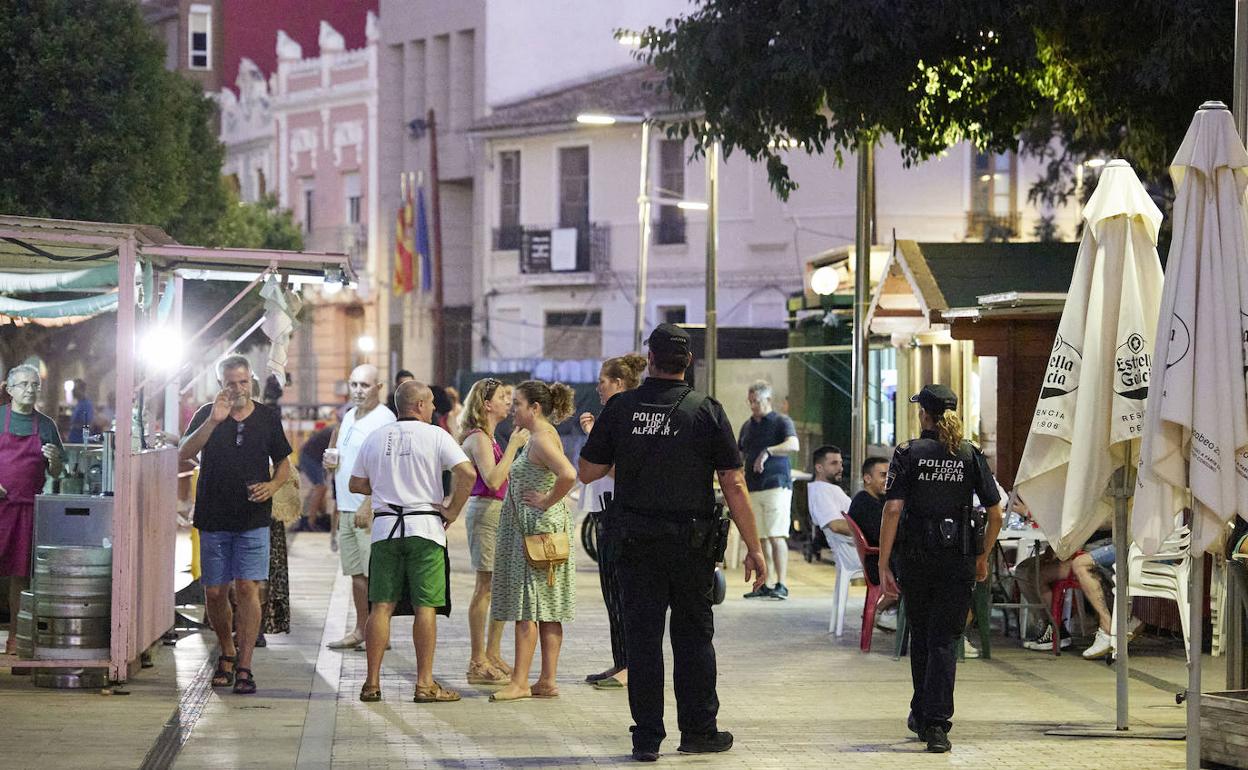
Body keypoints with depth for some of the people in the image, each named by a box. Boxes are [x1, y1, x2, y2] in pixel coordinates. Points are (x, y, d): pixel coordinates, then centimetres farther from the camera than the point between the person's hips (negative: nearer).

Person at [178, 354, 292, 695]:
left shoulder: (268, 418, 6)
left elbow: (283, 463, 16)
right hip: (214, 520, 1)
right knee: (215, 593, 6)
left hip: (253, 520, -1)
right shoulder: (207, 415, 2)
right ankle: (227, 652, 29)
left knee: (247, 588, -12)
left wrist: (272, 485, -6)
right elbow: (184, 454, -13)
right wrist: (213, 422, -25)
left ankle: (244, 667, -11)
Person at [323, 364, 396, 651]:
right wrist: (329, 459, 7)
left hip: (370, 510, -8)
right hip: (347, 509, 8)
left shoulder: (383, 419, -11)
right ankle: (360, 630, 16)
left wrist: (368, 506, -22)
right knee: (356, 573, 11)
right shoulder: (349, 417, 16)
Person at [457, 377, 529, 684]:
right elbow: (493, 480, -23)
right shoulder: (478, 438, -12)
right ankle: (478, 662, -4)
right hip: (485, 512, -10)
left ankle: (492, 656, 18)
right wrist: (513, 446, -19)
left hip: (499, 512, 10)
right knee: (485, 587, -7)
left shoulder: (488, 438, 17)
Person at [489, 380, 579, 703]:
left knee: (526, 607, -8)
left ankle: (520, 682, -6)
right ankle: (547, 681, 10)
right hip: (530, 528, 10)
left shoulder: (541, 439, -16)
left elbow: (568, 475, -32)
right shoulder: (543, 436, 15)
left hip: (536, 527, -10)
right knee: (546, 610, 9)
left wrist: (547, 502, -20)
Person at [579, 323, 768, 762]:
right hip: (691, 542, -1)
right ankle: (698, 730, 16)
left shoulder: (621, 408, -3)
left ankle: (647, 737, 5)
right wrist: (754, 548, -2)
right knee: (693, 634, 11)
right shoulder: (707, 412, -5)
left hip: (635, 541, 1)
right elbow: (734, 486, -7)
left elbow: (588, 473, 3)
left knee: (642, 636, 5)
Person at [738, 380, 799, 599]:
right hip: (753, 488, 6)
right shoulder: (747, 426, 19)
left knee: (776, 536, -12)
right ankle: (763, 585, 7)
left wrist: (768, 452, -29)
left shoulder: (781, 422, 0)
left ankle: (781, 585, -13)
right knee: (760, 538, 5)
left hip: (777, 485, -6)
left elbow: (793, 445, -18)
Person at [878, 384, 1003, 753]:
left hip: (915, 556, 0)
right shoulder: (971, 456, 2)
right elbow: (995, 515, 2)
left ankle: (922, 715, 31)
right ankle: (936, 725, -12)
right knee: (944, 640, 1)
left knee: (920, 636, 18)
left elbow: (893, 509, -12)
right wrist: (982, 556, 17)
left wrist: (884, 564, -9)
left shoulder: (908, 454, -3)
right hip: (958, 558, 0)